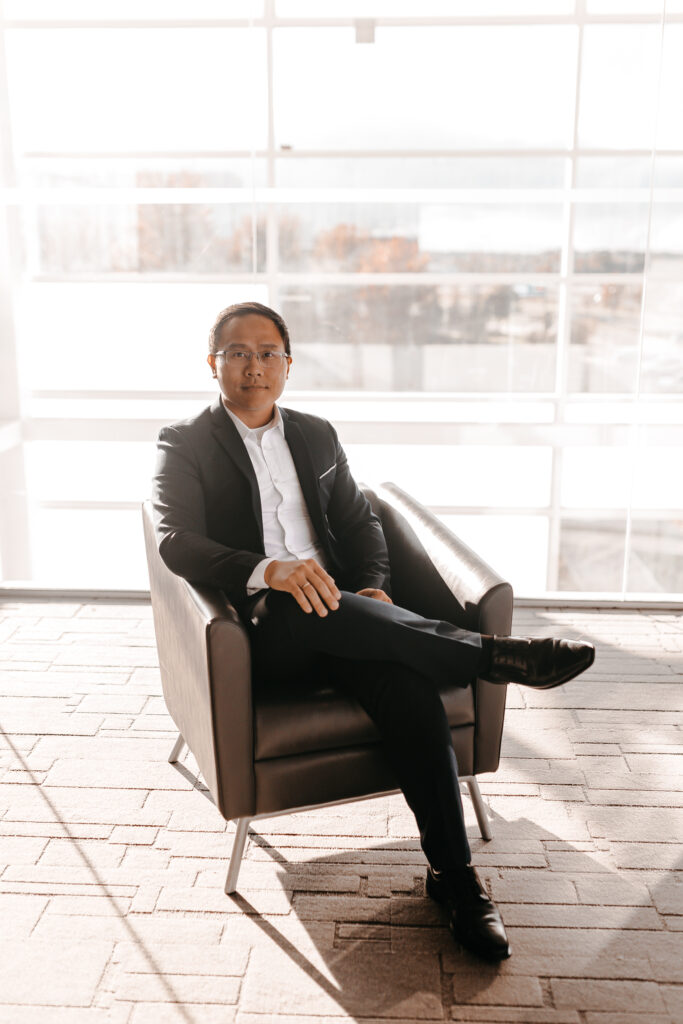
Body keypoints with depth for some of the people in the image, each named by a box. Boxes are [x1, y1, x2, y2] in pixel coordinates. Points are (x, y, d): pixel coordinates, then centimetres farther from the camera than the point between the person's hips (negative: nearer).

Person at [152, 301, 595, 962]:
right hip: (262, 632, -3)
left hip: (335, 613, 3)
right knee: (300, 609, -38)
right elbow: (177, 540, -12)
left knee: (405, 682, -26)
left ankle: (451, 870, -17)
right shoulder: (185, 444, 5)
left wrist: (373, 591, -4)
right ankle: (492, 654, -34)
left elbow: (360, 522, 18)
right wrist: (269, 571, -30)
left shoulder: (316, 435, 19)